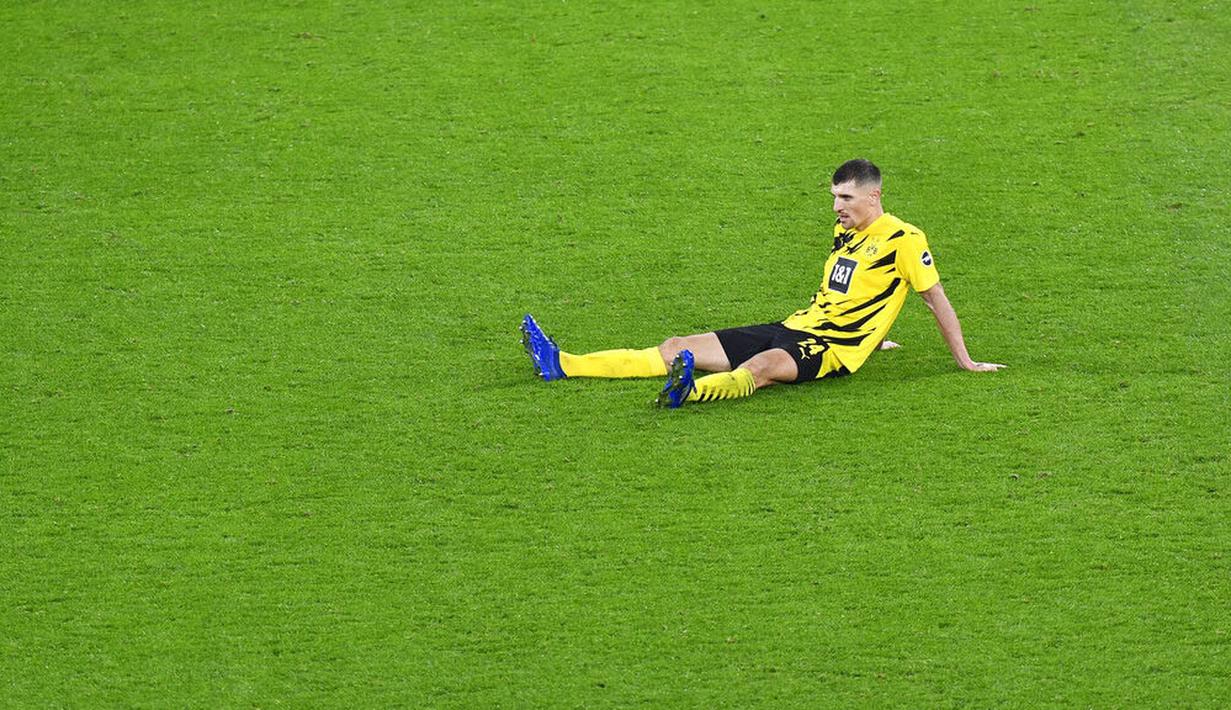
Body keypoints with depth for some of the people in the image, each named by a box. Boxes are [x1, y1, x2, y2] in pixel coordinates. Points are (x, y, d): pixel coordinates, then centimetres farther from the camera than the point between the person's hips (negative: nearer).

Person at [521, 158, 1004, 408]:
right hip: (794, 328, 8)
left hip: (832, 349, -8)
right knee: (675, 349, -3)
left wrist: (965, 362, -4)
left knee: (761, 366, -42)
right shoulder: (845, 233, 19)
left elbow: (936, 298, -5)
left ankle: (692, 390, -75)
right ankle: (561, 365, -10)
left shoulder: (904, 240, -7)